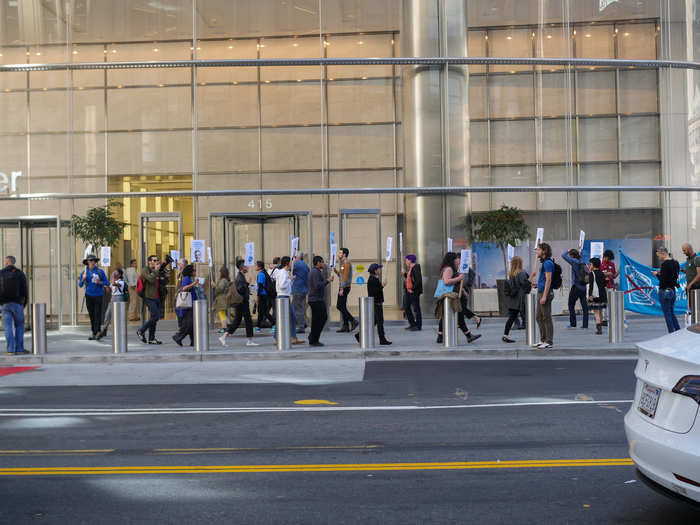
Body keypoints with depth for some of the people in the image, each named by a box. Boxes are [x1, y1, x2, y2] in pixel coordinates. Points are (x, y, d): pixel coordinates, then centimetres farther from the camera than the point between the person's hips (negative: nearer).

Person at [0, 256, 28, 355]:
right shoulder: (20, 274, 0)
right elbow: (24, 291, -2)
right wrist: (24, 305, 8)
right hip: (17, 304, -1)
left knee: (8, 328, 2)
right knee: (19, 326, 10)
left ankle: (11, 350, -3)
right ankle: (19, 348, 5)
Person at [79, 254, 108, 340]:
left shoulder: (100, 271, 0)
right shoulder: (84, 272, 5)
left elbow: (106, 282, 4)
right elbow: (80, 285, 6)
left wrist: (99, 282, -15)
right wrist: (83, 279, -13)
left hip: (98, 295, -2)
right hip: (89, 295, 2)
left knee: (97, 314, -8)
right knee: (91, 314, 5)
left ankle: (95, 333, -10)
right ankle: (93, 331, 16)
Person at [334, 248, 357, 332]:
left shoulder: (347, 263, -12)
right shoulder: (342, 263, 19)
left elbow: (346, 276, -19)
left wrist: (342, 289, -22)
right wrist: (336, 271, 6)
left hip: (345, 287, -10)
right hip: (342, 288, 10)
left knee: (339, 306, -12)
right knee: (342, 307, 7)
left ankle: (353, 321, -9)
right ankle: (345, 326, 7)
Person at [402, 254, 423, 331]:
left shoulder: (416, 267, -14)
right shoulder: (410, 268, 14)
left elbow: (419, 280, -20)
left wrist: (413, 289, -18)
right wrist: (404, 274, 14)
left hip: (414, 292, -10)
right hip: (408, 291, 10)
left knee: (416, 309, -3)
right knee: (406, 307, 13)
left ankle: (418, 326, 4)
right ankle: (412, 324, 24)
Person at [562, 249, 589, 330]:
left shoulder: (575, 262, -12)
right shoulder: (583, 262, 8)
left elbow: (563, 255, -12)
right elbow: (587, 274, 13)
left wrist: (568, 251, 5)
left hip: (576, 287, -6)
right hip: (583, 287, 6)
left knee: (571, 305, 6)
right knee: (584, 306, 6)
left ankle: (573, 323, 7)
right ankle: (585, 325, 6)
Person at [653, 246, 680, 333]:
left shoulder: (665, 264, -18)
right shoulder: (675, 262, 9)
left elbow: (663, 279, -22)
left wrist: (657, 274, -4)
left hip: (665, 291, -9)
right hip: (673, 290, 9)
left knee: (667, 314, 0)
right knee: (671, 313, 19)